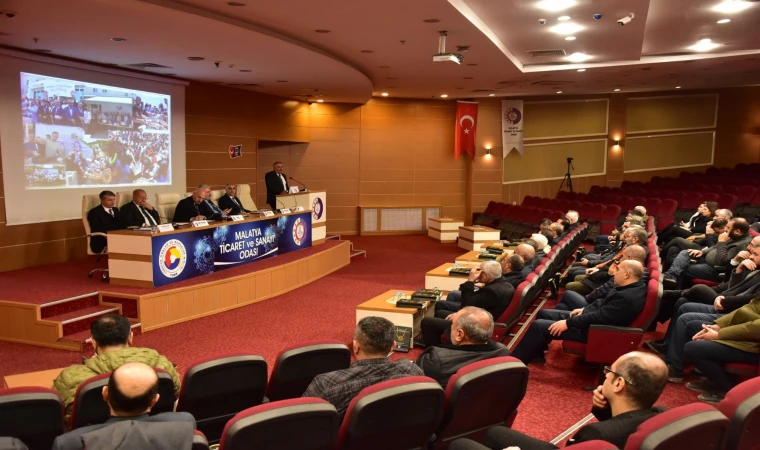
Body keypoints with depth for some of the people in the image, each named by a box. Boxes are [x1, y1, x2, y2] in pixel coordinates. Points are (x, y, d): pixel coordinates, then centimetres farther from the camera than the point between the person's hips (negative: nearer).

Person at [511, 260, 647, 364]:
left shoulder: (627, 298, -29)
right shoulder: (633, 286, 3)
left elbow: (598, 317, -28)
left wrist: (568, 323, -22)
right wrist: (584, 310, 7)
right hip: (592, 319, 11)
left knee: (538, 325, -14)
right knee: (543, 313, 13)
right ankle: (535, 354, 22)